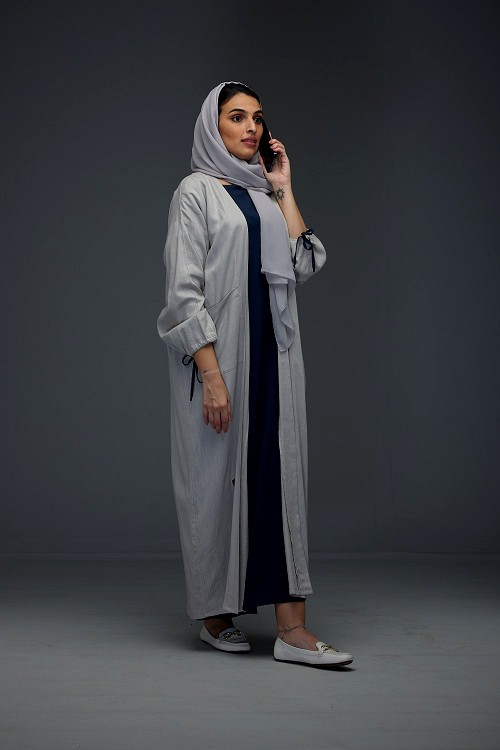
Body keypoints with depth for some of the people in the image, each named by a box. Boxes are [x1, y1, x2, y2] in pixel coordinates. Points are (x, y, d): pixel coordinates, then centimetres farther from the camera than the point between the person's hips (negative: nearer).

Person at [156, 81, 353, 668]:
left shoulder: (263, 196, 16)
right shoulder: (196, 191, -2)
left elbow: (304, 266, 4)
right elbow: (184, 291, -11)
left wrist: (283, 189, 6)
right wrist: (211, 376, -18)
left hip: (273, 355, 6)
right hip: (218, 355, -6)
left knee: (279, 474, 0)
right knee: (216, 477, 2)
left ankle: (291, 626, 1)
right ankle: (214, 613, 18)